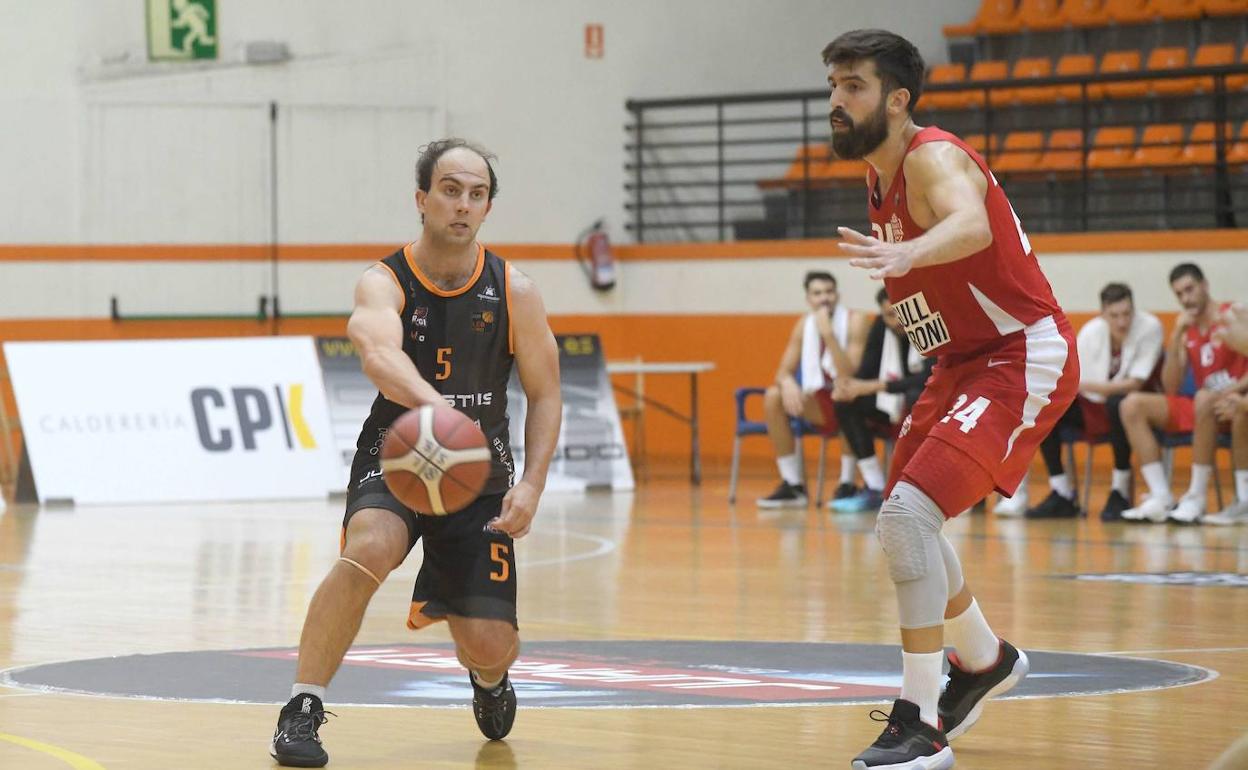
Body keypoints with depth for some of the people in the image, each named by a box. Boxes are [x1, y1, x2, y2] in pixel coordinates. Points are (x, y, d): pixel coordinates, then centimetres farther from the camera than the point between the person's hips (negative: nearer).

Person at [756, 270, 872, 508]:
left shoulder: (855, 321, -15)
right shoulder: (804, 324, 1)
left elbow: (851, 375, -25)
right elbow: (784, 371, 0)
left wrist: (828, 333, -33)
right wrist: (788, 383, -25)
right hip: (823, 404, 6)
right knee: (773, 396, -16)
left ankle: (847, 483, -24)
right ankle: (792, 485, -12)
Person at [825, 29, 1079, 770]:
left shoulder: (932, 157, -22)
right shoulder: (880, 177, 6)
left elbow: (971, 224, -46)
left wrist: (907, 253, -64)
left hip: (1024, 359, -10)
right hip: (962, 362, 10)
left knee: (910, 511, -24)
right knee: (903, 518, 20)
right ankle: (984, 659, 45)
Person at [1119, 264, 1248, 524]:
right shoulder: (1186, 330, 11)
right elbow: (1170, 389, 1)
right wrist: (1175, 338, -7)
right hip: (1198, 408, 6)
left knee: (1204, 398, -39)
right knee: (1133, 404, -11)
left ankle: (1197, 498, -31)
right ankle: (1161, 498, -21)